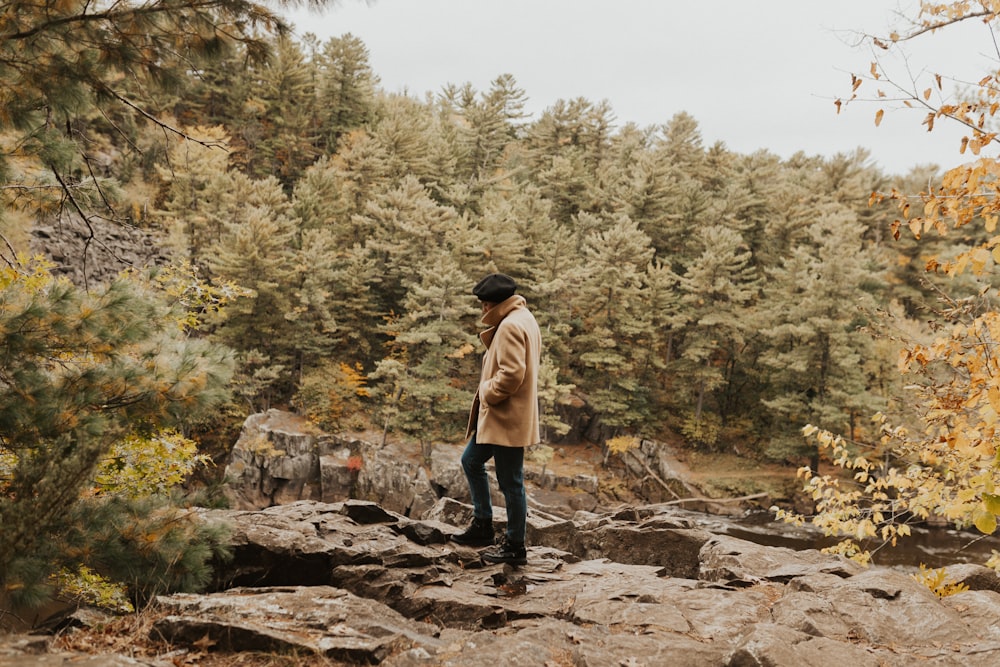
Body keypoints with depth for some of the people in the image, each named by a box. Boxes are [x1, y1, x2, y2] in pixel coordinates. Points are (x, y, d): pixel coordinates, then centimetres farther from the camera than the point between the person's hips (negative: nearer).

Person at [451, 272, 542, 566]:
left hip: (507, 419, -11)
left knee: (510, 482, -1)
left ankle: (515, 547, 11)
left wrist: (486, 393, -13)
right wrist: (490, 337, 4)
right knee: (471, 461, 21)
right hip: (499, 417, 11)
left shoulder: (510, 326, -19)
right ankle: (482, 525, 28)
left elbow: (511, 374, -26)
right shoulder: (522, 319, 14)